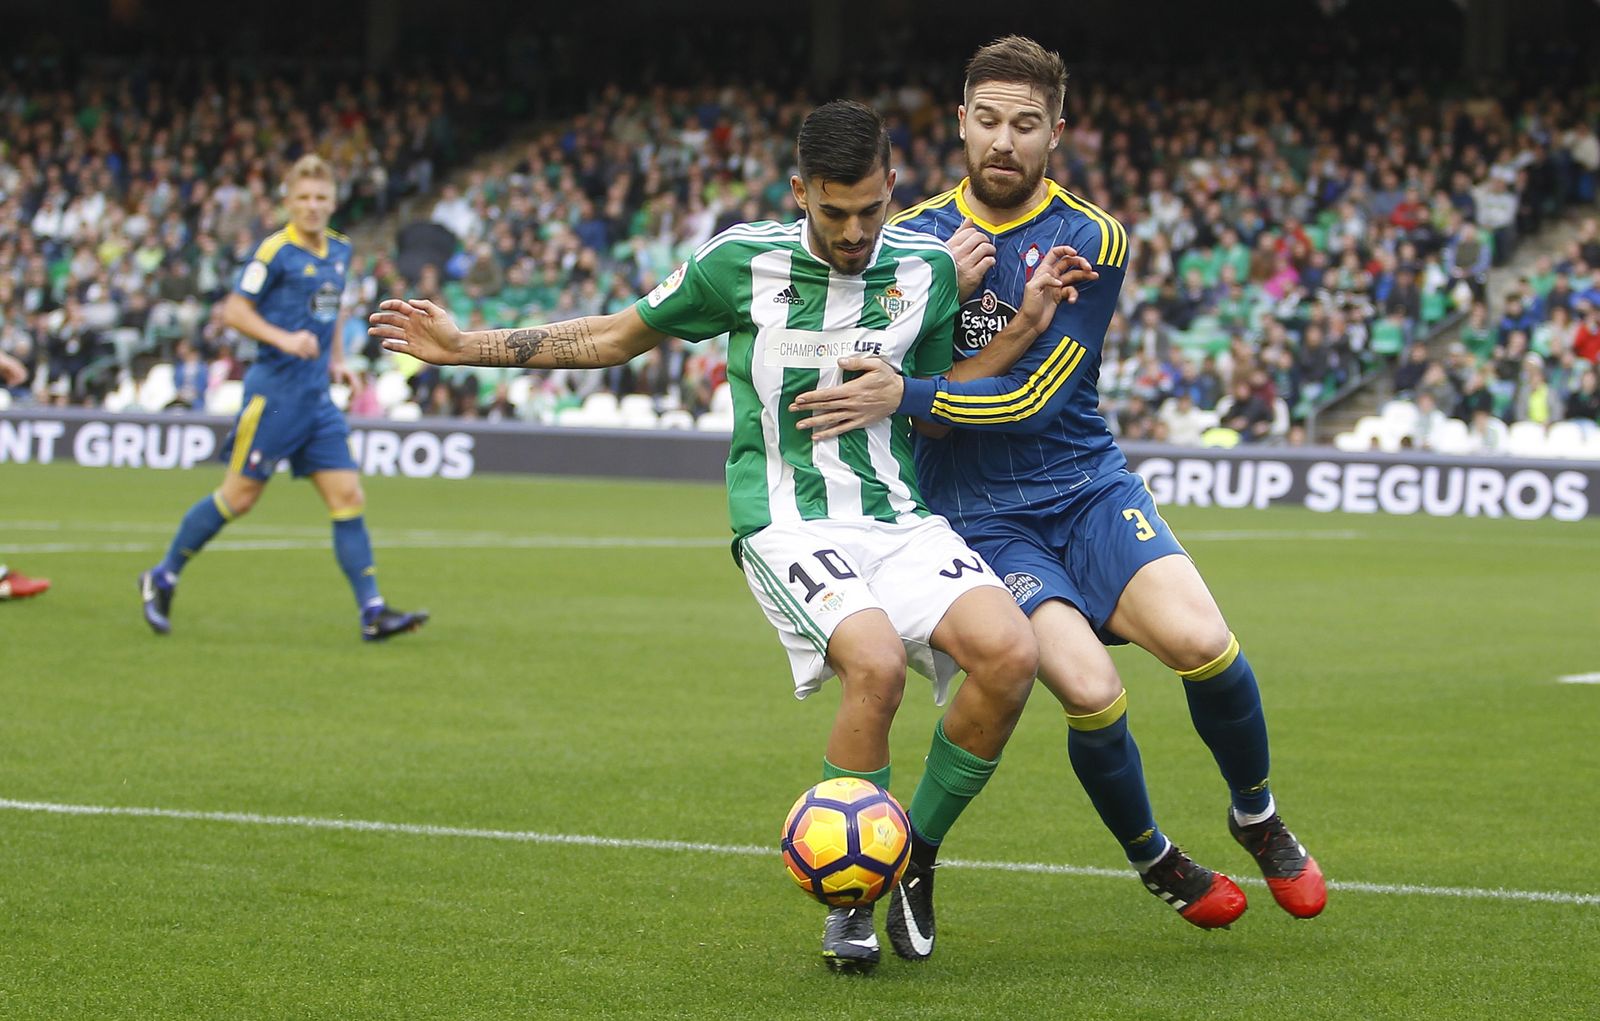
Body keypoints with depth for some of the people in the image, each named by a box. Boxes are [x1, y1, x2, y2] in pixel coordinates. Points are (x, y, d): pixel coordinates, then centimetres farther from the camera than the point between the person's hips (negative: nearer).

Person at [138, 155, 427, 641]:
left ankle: (372, 612, -3)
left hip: (317, 398, 7)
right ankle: (162, 579, 15)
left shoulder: (340, 250, 11)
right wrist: (284, 340, -22)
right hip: (275, 391, -7)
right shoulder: (275, 251, -11)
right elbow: (234, 310, -11)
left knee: (348, 498, -1)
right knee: (239, 496, -1)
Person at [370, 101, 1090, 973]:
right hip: (788, 522, -3)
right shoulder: (743, 262, -1)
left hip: (900, 518, 3)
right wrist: (465, 346, 9)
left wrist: (1021, 329, 2)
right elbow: (614, 338, 12)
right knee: (875, 664, -32)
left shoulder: (928, 269, 5)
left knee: (1010, 654, -24)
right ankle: (851, 906, -13)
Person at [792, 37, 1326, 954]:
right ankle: (1157, 862, 5)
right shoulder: (915, 236, 3)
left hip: (1087, 484, 0)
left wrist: (907, 395, -23)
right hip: (978, 515, 0)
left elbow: (1035, 397, -12)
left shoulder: (1092, 240, -4)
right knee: (1089, 687, -23)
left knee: (1199, 640, -25)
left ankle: (1258, 815, 5)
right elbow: (877, 376, 3)